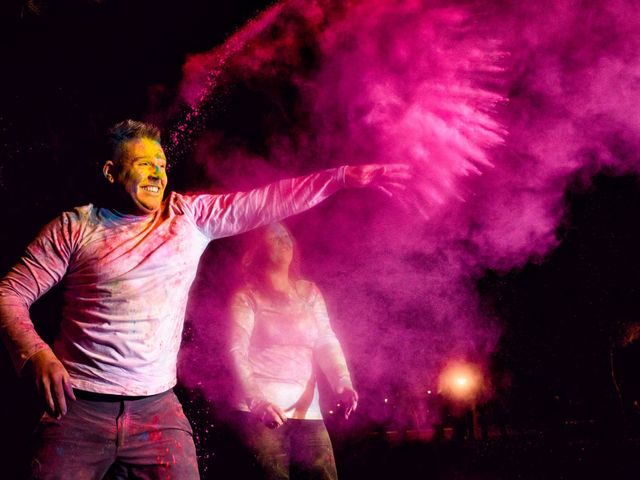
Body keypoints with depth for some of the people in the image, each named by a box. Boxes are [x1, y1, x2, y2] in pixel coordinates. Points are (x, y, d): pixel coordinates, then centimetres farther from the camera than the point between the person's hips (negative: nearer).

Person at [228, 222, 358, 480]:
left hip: (307, 411, 4)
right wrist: (257, 400, -25)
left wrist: (343, 384, -13)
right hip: (261, 410, -4)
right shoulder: (246, 297, 1)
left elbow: (326, 342, 5)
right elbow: (236, 352, -9)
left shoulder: (309, 292, 13)